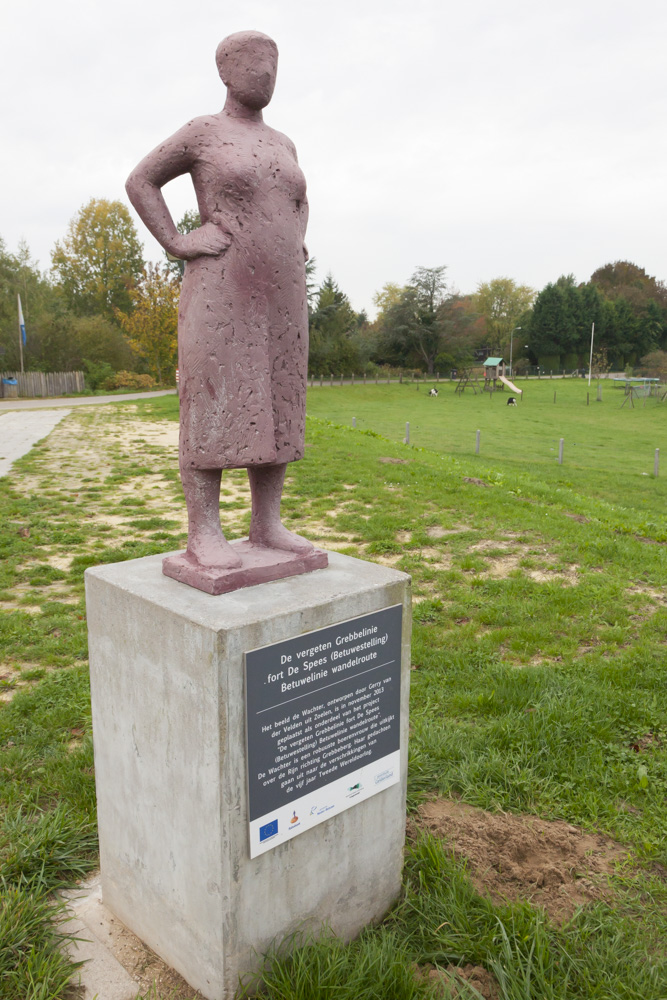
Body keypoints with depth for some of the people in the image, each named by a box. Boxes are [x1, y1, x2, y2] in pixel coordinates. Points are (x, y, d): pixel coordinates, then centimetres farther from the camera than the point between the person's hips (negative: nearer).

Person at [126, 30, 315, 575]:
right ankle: (203, 533, -2)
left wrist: (296, 246, 14)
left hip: (279, 296, 6)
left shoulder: (281, 143, 20)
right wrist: (176, 243, -7)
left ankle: (267, 524, 11)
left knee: (274, 408, 3)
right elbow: (140, 182, 6)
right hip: (222, 292, -6)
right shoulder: (201, 131, 3)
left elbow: (298, 201, 35)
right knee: (214, 408, -8)